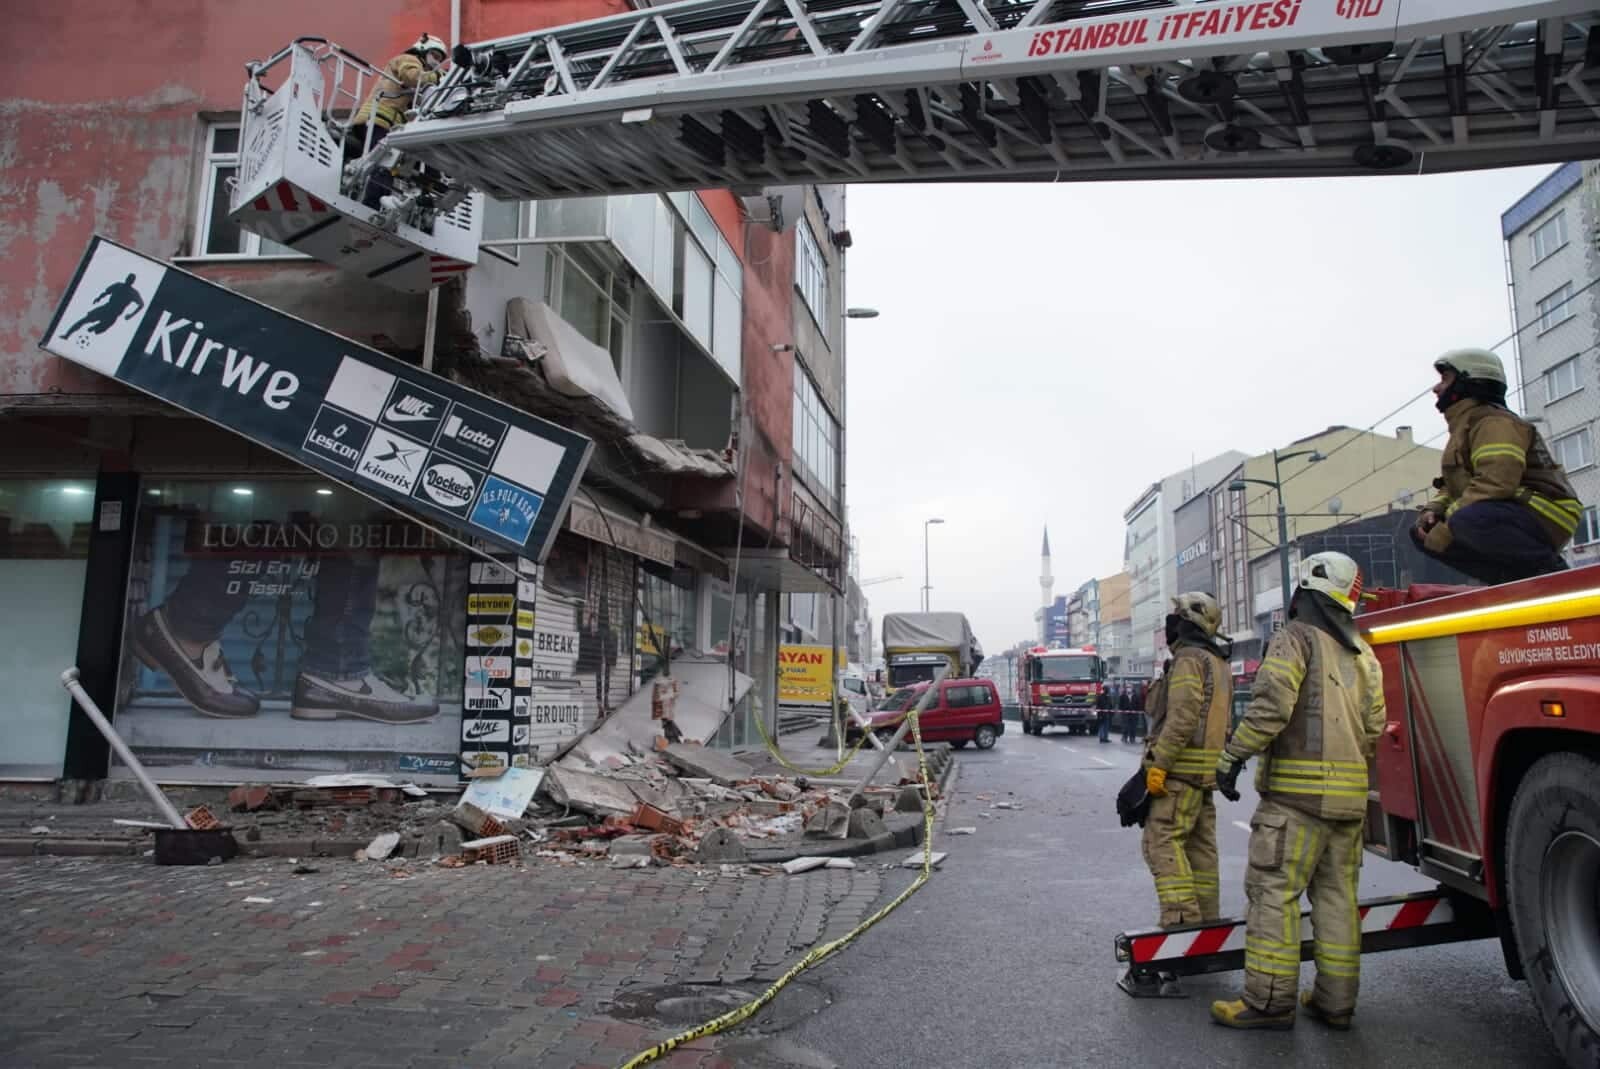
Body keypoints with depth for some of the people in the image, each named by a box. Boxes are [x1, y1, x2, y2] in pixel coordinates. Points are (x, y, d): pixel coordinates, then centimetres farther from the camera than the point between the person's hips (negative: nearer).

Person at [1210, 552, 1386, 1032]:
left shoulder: (1297, 637, -6)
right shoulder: (1362, 653, 17)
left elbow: (1272, 705, -18)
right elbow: (1374, 725, 16)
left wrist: (1232, 757, -12)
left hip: (1298, 791, -8)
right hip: (1349, 794, 8)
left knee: (1274, 890, -5)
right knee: (1337, 894, 12)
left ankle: (1269, 1000, -4)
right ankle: (1335, 1000, 17)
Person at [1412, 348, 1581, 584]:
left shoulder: (1494, 423, -13)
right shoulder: (1463, 428, 20)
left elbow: (1494, 484, -27)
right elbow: (1452, 488, 21)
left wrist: (1445, 527, -24)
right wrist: (1432, 511, 0)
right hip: (1507, 516, 10)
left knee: (1469, 520, -38)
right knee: (1422, 535, 3)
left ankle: (1549, 568, -15)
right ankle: (1516, 577, -1)